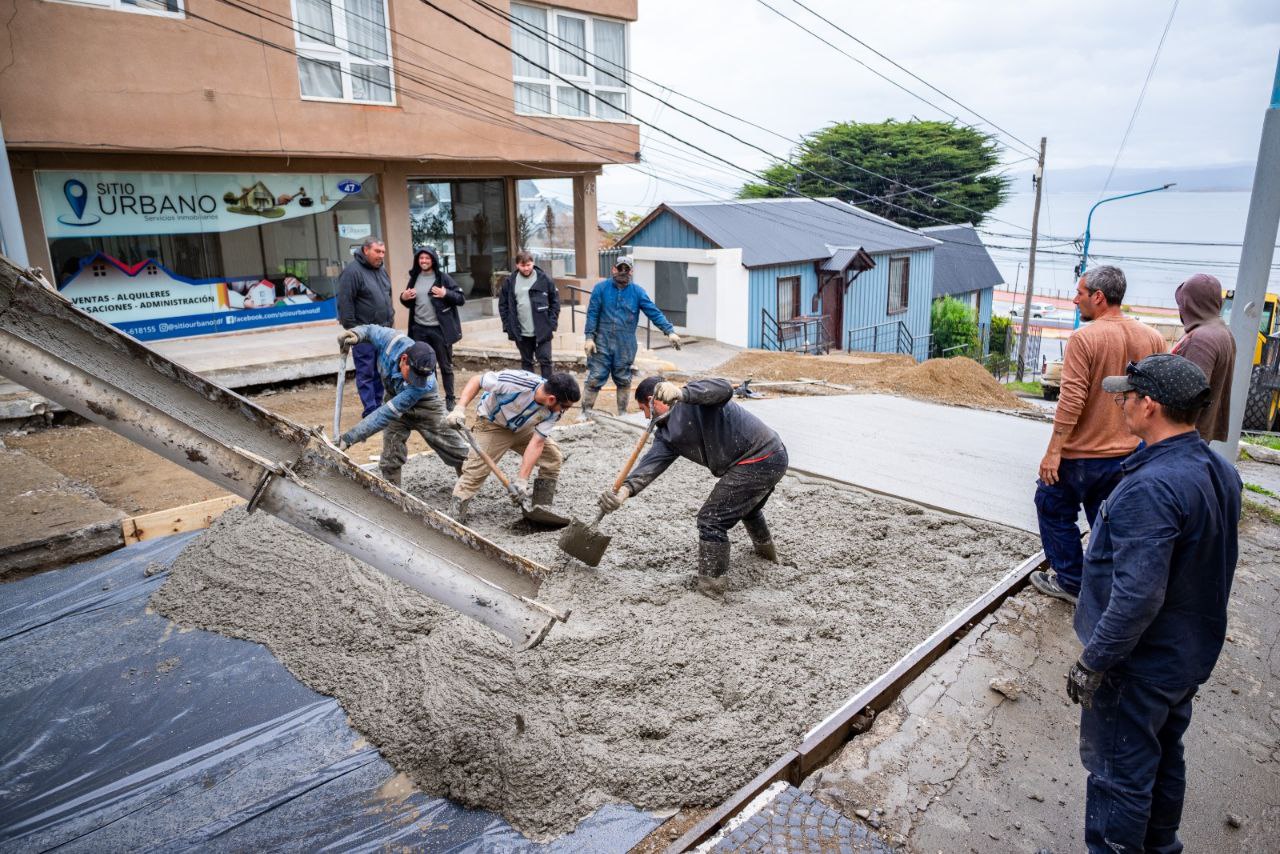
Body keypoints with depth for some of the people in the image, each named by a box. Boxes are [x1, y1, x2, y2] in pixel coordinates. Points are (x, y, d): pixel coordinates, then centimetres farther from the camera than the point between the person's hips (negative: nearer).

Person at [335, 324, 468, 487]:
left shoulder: (425, 384, -42)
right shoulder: (392, 341, -33)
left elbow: (387, 413, -42)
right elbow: (369, 330, -8)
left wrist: (350, 437, -41)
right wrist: (355, 335, -31)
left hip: (424, 407, -3)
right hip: (395, 399, 3)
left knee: (457, 452, 4)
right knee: (390, 460, -4)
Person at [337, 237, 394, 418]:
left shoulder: (381, 270, 14)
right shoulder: (352, 271, -12)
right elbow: (345, 303, -15)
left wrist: (390, 318, 19)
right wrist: (351, 329, -16)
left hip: (383, 331, 8)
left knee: (380, 371, 12)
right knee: (366, 372, -2)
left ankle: (378, 404, 21)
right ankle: (371, 410, 1)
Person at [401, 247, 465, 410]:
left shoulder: (443, 277, -5)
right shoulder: (414, 278, 8)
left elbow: (462, 298, -7)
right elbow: (409, 304, 19)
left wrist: (446, 294, -23)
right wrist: (403, 298, -2)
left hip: (440, 329, -4)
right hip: (419, 329, 4)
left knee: (445, 365, 6)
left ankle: (450, 399, 16)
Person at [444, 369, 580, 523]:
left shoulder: (555, 410, -23)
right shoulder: (518, 382, -39)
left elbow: (537, 442, -22)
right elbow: (477, 381, -26)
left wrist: (522, 479, -27)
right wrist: (460, 408, -36)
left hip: (522, 428, 5)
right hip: (492, 424, -5)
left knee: (553, 457, 0)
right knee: (475, 471, -16)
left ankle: (542, 508, 14)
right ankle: (454, 520, -6)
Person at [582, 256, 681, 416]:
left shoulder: (637, 292, 4)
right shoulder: (601, 288, 1)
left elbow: (654, 313, -1)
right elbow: (592, 313, -1)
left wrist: (669, 331, -11)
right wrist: (589, 337, -9)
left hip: (626, 346, 2)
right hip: (602, 343, -1)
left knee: (624, 381, 10)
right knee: (594, 379, -1)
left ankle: (622, 414, 22)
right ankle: (586, 412, 9)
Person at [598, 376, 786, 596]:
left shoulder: (695, 395, -13)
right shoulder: (667, 434, 9)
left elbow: (724, 389, -35)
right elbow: (651, 463, -8)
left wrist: (682, 393, -48)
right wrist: (625, 489, -25)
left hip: (757, 462, -10)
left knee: (712, 519, -5)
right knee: (747, 507, 38)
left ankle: (711, 581, 11)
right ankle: (765, 548, 66)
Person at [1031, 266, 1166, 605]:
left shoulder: (1084, 339, -17)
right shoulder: (1152, 338, 2)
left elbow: (1071, 400, -21)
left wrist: (1053, 452, -17)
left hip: (1082, 453, -6)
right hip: (1128, 454, 6)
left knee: (1055, 510, 13)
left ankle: (1071, 582, 18)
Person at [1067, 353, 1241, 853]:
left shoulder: (1151, 488, -30)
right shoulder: (1221, 472, 0)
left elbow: (1138, 596, -32)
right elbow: (1211, 566, 11)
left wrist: (1092, 663, -22)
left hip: (1139, 665, -9)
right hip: (1192, 656, 9)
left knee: (1118, 772, 8)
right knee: (1165, 758, 26)